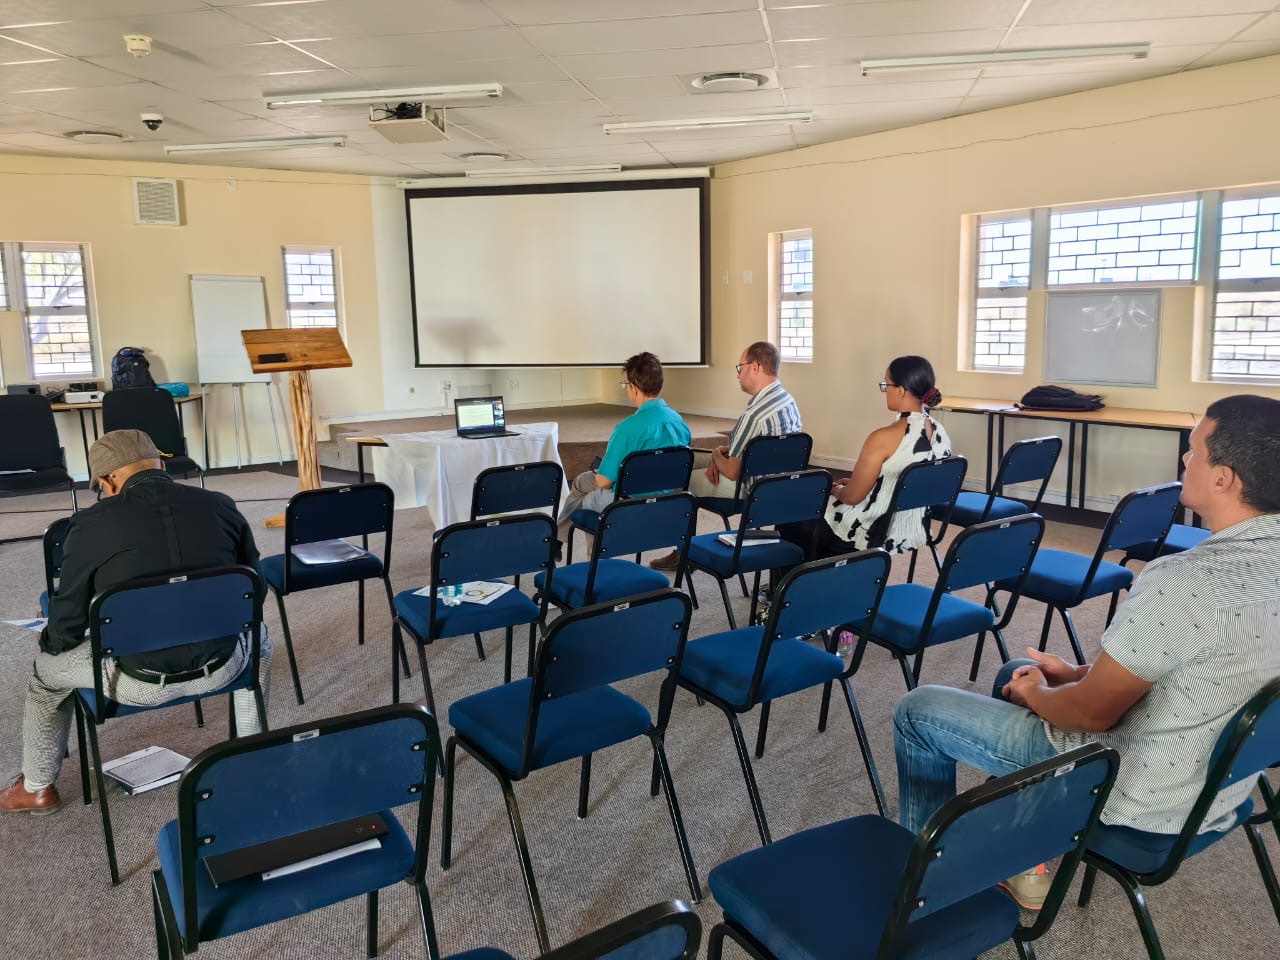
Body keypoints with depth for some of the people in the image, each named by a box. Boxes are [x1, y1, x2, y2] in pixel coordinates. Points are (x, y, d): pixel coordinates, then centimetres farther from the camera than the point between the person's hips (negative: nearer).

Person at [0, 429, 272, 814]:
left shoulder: (91, 524, -9)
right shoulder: (221, 505, -2)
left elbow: (66, 627, 0)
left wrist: (51, 640, 25)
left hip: (139, 680, -2)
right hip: (221, 666, 2)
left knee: (46, 665, 28)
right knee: (256, 638, 37)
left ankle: (36, 789, 45)